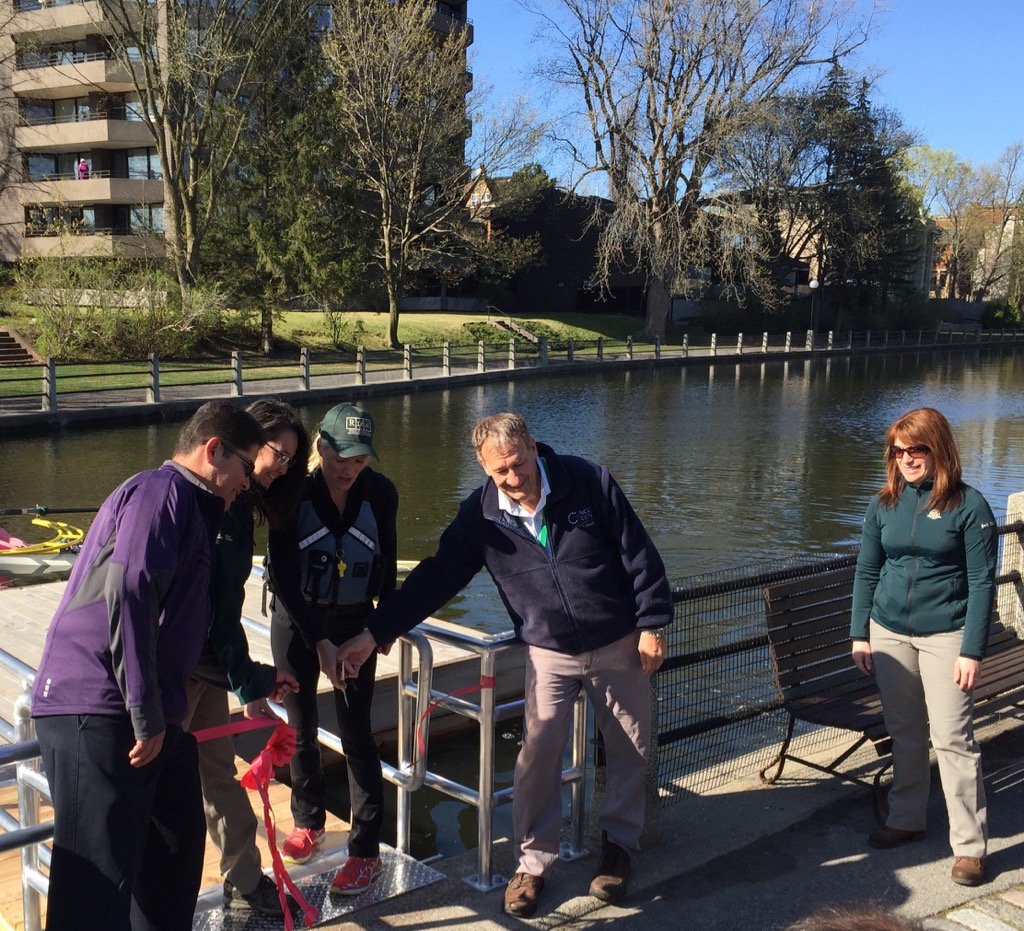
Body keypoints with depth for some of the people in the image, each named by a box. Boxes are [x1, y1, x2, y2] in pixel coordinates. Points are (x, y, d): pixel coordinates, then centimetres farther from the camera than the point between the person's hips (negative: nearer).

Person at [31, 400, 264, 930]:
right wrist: (147, 714, -23)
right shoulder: (162, 490, -9)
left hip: (146, 719, 11)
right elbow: (128, 592, -24)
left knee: (178, 836, 19)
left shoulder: (189, 509, 25)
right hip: (96, 712, -11)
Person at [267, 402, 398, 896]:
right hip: (296, 621, 0)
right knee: (301, 726, 12)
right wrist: (317, 641, -26)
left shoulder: (380, 493, -11)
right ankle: (309, 823, 35)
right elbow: (283, 576, -20)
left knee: (355, 732, -3)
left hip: (354, 623, 0)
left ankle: (366, 851, 7)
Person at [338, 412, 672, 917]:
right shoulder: (480, 515, -11)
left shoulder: (591, 482, -16)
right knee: (539, 750, -7)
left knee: (631, 748, 10)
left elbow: (639, 555, -9)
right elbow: (435, 578, -7)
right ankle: (532, 862, 12)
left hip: (619, 647, 0)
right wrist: (374, 634, -11)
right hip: (549, 652, 0)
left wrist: (652, 625, -9)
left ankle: (617, 843, 33)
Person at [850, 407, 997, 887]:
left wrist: (972, 651, -12)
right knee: (904, 732, 14)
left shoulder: (968, 505, -8)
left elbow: (982, 582, -8)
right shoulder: (885, 505, 4)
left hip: (945, 635, -4)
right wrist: (859, 635, 7)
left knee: (951, 737, -5)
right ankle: (906, 819, 30)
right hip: (889, 633, 4)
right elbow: (866, 571, 11)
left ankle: (970, 844, 6)